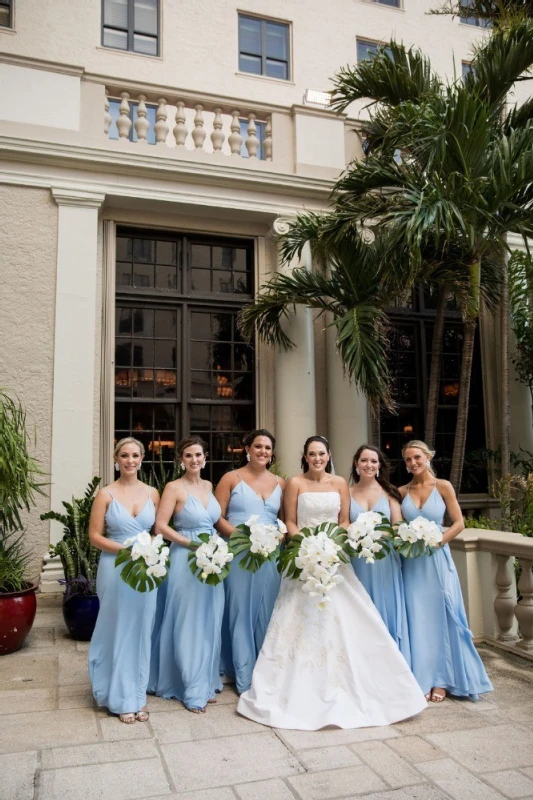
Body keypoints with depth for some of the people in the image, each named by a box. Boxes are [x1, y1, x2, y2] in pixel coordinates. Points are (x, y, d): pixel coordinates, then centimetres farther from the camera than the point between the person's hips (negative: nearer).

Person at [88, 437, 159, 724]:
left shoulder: (152, 493, 5)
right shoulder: (106, 494, -4)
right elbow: (95, 536, -6)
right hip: (115, 569, -3)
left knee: (141, 632, 10)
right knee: (118, 631, 5)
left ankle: (137, 696, 24)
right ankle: (121, 698, 20)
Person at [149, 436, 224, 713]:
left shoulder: (210, 486, 9)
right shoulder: (174, 487, -8)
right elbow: (160, 526, -13)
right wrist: (192, 544, -18)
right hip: (186, 560, -6)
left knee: (209, 624, 12)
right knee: (188, 625, 3)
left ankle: (206, 682, 28)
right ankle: (192, 690, 15)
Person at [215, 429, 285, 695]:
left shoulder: (279, 483, 11)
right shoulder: (231, 479, 0)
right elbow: (217, 517, -5)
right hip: (240, 554, -3)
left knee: (267, 614, 9)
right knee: (242, 614, 3)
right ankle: (245, 679, 14)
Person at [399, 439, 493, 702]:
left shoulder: (443, 486, -3)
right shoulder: (402, 491, 4)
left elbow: (459, 523, -4)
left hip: (436, 559, -2)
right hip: (411, 562, 2)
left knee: (441, 617, 3)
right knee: (417, 619, 6)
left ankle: (441, 680, 15)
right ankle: (422, 678, 17)